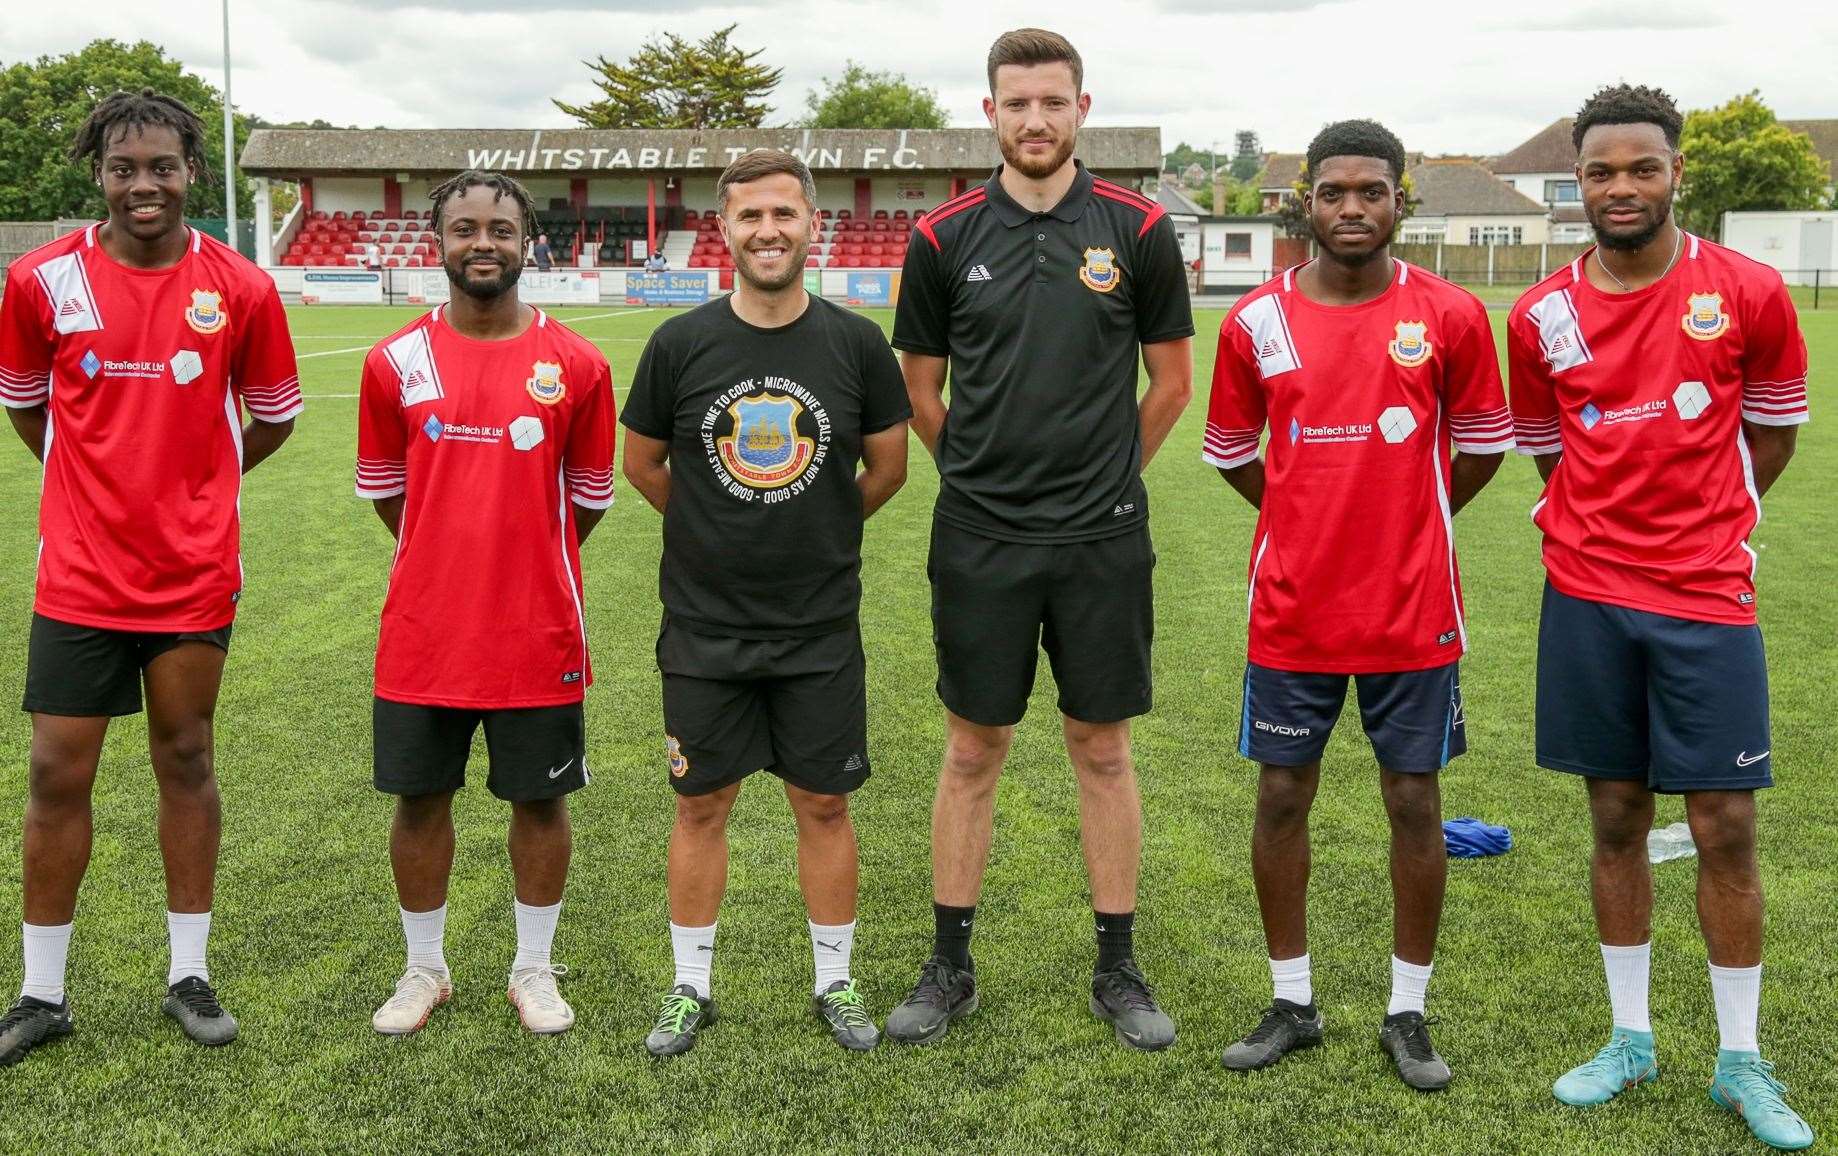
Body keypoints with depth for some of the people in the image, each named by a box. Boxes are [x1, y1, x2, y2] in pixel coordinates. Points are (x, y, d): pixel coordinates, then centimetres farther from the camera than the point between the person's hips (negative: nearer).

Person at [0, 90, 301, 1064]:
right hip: (80, 574, 0)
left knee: (185, 761, 10)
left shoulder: (240, 288, -5)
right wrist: (106, 482, 10)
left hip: (194, 573, 0)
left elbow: (272, 415, 9)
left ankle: (189, 975, 24)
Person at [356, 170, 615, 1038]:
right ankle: (423, 969, 30)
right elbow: (383, 486, 11)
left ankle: (534, 970, 28)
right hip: (423, 633, 1)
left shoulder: (575, 365, -4)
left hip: (539, 634, -1)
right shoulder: (395, 362, -1)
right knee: (419, 800, 11)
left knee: (540, 800, 10)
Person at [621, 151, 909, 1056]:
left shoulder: (856, 344, -4)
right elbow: (642, 465, 8)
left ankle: (835, 983, 25)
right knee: (701, 805, 9)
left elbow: (888, 466, 8)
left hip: (822, 627, 0)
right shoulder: (679, 344, -4)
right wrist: (719, 530, 11)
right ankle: (691, 988, 24)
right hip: (705, 626, 0)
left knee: (824, 804, 9)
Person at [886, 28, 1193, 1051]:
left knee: (1104, 747, 9)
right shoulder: (946, 237, 0)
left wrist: (1105, 474, 10)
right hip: (980, 539, 0)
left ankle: (1120, 967, 21)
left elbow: (1173, 382, 7)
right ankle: (951, 966, 21)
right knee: (974, 749, 8)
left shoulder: (1138, 229, -1)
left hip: (1104, 539, 0)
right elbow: (922, 390, 9)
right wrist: (988, 470, 9)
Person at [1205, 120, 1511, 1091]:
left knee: (1415, 803, 7)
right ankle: (1292, 1004, 25)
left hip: (1414, 611, -1)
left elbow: (1481, 444, 9)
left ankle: (1408, 1013, 23)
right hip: (1291, 609, 1)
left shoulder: (1451, 317, -4)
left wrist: (1403, 519, 10)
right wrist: (1320, 514, 11)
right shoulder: (1256, 322, -1)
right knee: (1282, 798, 8)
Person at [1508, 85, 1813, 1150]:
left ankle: (1743, 1061, 18)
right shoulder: (1542, 317, 1)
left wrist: (1703, 525, 12)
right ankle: (1631, 1040, 24)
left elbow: (1773, 434, 9)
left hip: (1708, 599, -2)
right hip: (1588, 597, 2)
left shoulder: (1749, 294, -4)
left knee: (1726, 829, 2)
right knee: (1617, 819, 10)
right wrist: (1609, 535, 10)